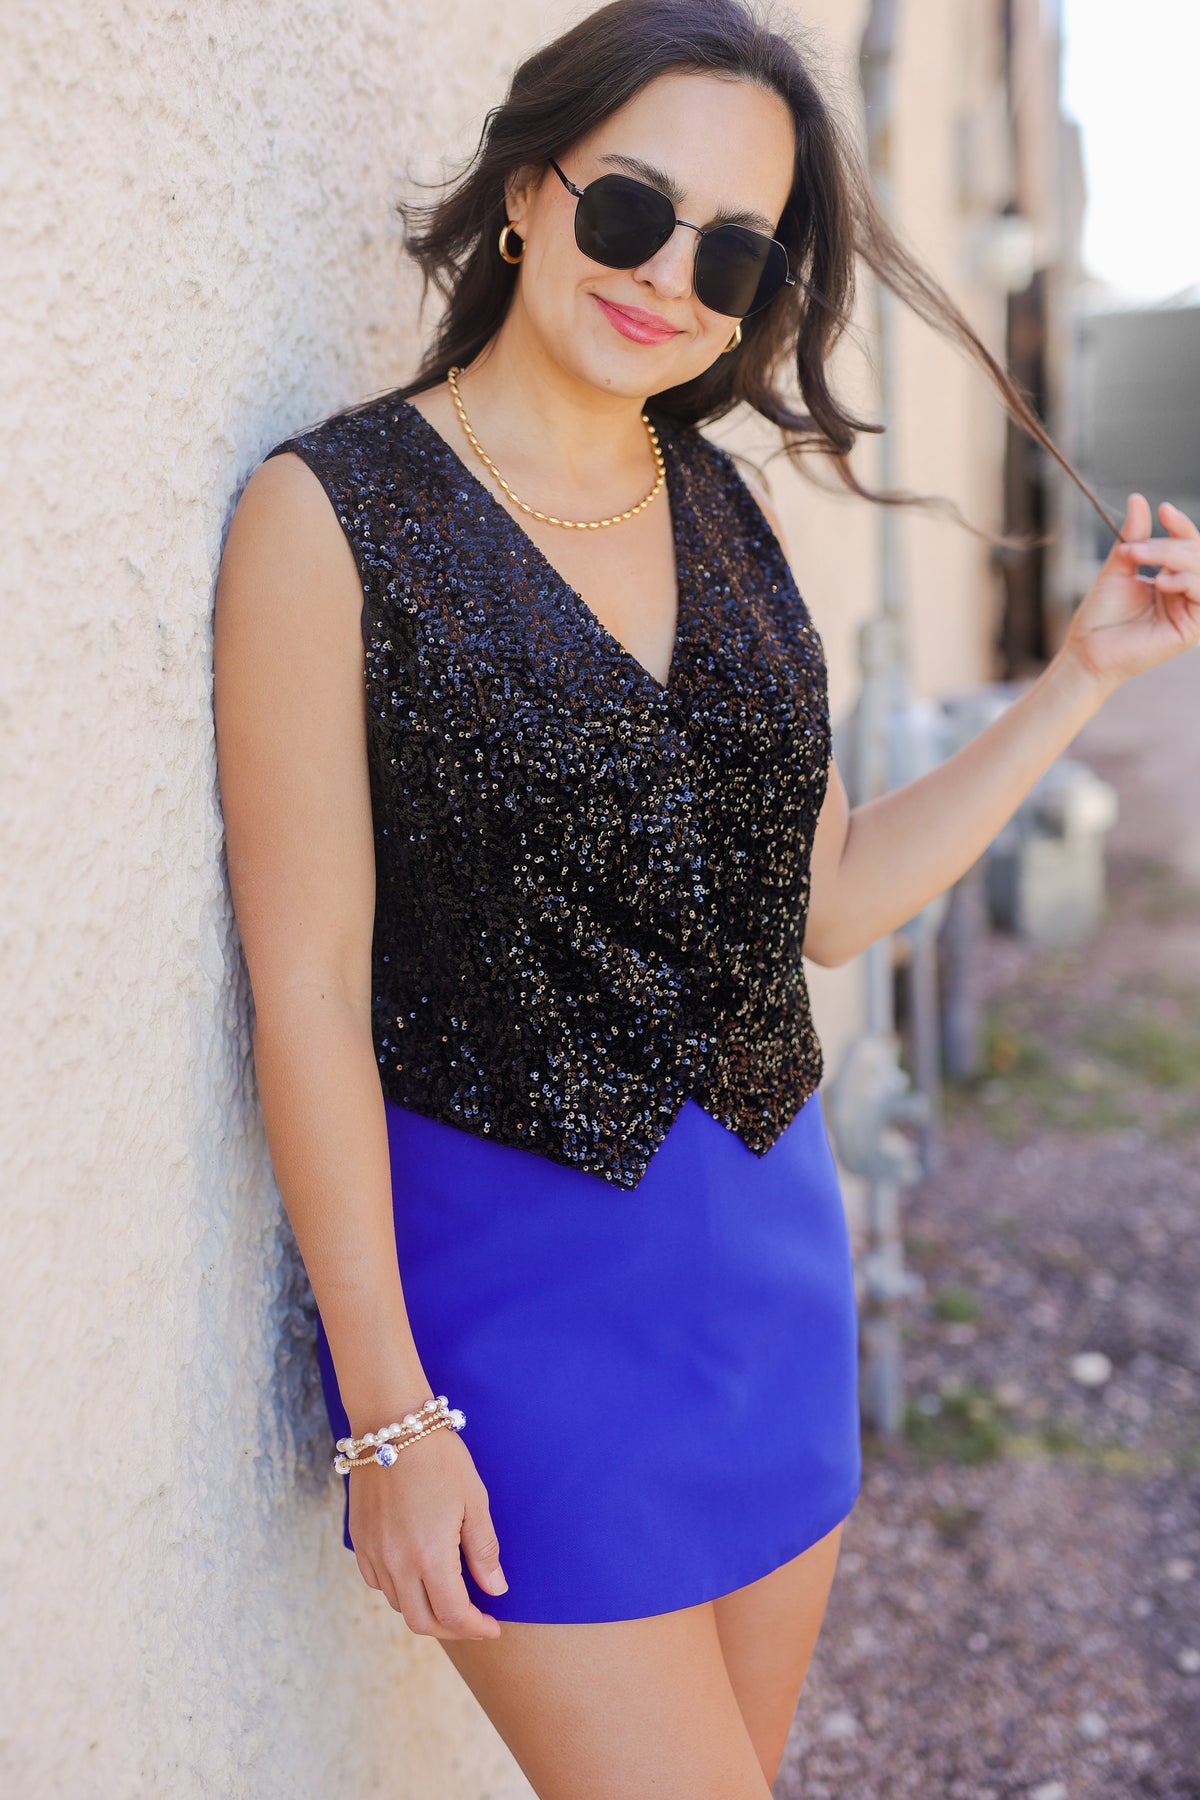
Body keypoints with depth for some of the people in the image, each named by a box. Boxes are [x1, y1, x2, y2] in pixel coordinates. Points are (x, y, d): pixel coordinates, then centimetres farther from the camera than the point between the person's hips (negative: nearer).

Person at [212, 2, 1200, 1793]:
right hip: (509, 1263, -6)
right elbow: (309, 983, -13)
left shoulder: (723, 509, 6)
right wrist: (387, 1411, -13)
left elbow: (835, 898, 10)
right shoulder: (332, 511, -12)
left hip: (765, 1230, 6)